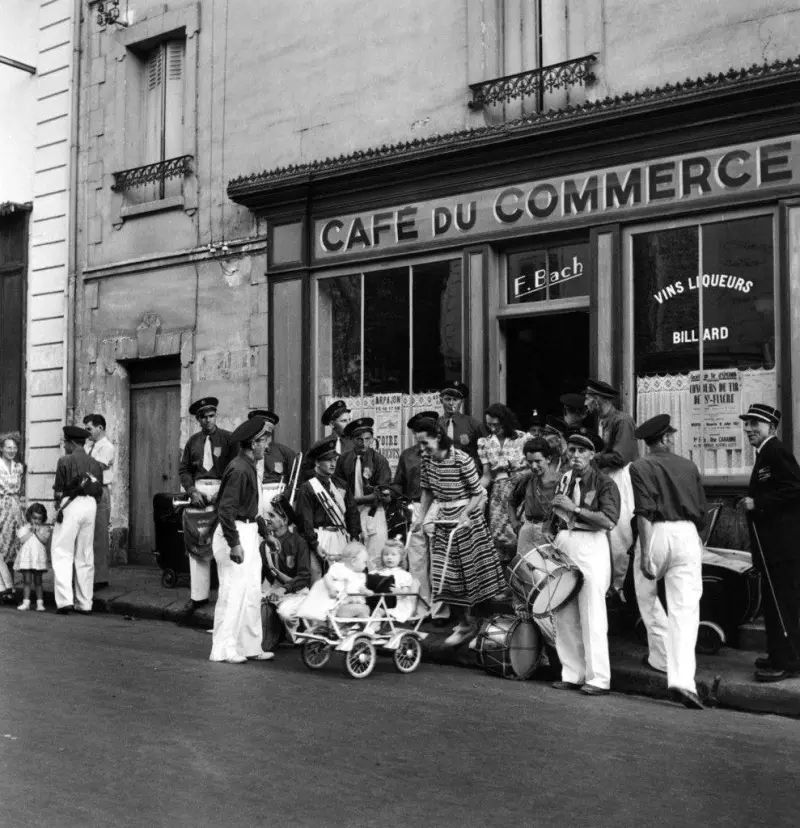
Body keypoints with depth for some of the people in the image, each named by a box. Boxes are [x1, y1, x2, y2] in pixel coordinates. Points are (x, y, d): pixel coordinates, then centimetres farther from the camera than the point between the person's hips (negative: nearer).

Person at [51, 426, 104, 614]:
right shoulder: (95, 464, 12)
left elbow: (58, 492, -6)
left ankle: (65, 600, -12)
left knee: (62, 554, -1)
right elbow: (99, 494, 10)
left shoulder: (65, 461, -5)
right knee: (85, 556, 11)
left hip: (71, 506, -5)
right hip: (90, 506, 6)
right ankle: (85, 603, 13)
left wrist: (59, 499, 12)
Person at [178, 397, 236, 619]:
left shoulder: (228, 439, 1)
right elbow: (183, 469, 12)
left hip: (222, 492, -4)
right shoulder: (193, 441, 13)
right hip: (199, 492, 4)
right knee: (196, 546, 3)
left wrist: (223, 492, -15)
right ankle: (198, 595, 11)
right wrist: (192, 490, -4)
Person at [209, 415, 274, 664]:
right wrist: (234, 544, -24)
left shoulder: (249, 467, 12)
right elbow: (225, 509, -23)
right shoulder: (239, 469, -19)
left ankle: (250, 646, 20)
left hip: (248, 533, 10)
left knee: (252, 594, 13)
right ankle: (223, 650, 4)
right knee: (233, 592, -4)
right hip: (235, 533, -10)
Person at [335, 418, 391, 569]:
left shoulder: (379, 460, -5)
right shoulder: (344, 460, 5)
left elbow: (382, 493, -9)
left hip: (373, 512, -3)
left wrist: (357, 499, -12)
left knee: (374, 561, -6)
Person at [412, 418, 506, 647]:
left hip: (467, 519, -6)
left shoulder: (461, 460, -20)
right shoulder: (427, 460, -2)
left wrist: (464, 514, -25)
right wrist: (421, 518, 5)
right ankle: (465, 620, 17)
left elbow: (478, 494, -14)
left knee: (468, 571, 2)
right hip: (443, 521, 6)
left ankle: (469, 622, 12)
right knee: (447, 574, 5)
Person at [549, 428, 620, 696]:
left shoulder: (603, 482, -3)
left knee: (592, 616, -5)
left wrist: (575, 508, -14)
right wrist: (553, 543, 6)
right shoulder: (564, 481, 15)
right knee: (563, 615, 7)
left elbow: (608, 521, -15)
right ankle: (571, 674, 18)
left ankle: (598, 679, 1)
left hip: (591, 546, -6)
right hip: (563, 545, 6)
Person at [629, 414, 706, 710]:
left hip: (657, 533, -2)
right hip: (687, 535, 2)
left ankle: (661, 656, 31)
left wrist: (645, 552, -13)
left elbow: (644, 513, -11)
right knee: (685, 608, -2)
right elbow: (702, 512, 13)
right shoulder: (689, 467, 11)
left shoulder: (640, 467, 0)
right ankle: (682, 679, -13)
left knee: (647, 596, 24)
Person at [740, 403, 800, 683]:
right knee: (773, 600, 16)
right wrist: (751, 503, 10)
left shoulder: (776, 452, -13)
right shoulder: (764, 454, 18)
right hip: (772, 544, 11)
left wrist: (758, 503, -19)